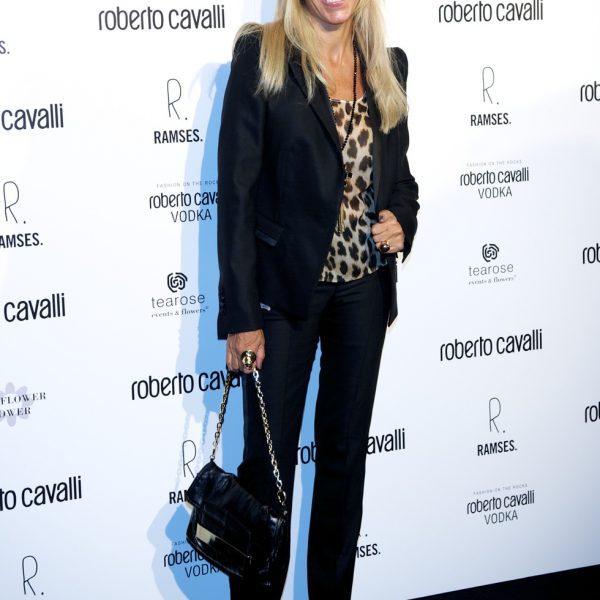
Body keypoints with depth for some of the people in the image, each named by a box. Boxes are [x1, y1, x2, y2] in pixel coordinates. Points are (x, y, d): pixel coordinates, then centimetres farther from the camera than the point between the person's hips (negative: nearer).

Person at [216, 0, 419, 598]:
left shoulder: (387, 66, 6)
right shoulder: (260, 55, -9)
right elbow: (236, 189, -12)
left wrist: (402, 219, -6)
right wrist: (241, 315, -15)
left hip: (365, 286, 5)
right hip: (285, 285, -5)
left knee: (347, 450, 13)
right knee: (269, 457, 2)